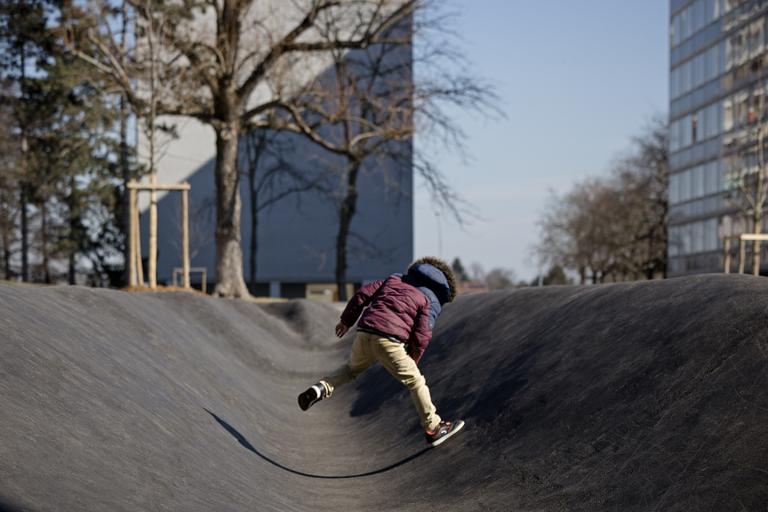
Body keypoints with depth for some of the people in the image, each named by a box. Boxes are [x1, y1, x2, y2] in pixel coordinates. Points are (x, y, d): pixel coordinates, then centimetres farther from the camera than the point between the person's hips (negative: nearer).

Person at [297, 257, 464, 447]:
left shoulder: (395, 279, 23)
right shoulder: (431, 302, 9)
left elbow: (363, 294, 17)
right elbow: (421, 336, -1)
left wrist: (347, 320, 25)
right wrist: (412, 360, 15)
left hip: (364, 334, 5)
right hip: (389, 342, -5)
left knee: (352, 367, 31)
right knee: (415, 381, 9)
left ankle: (322, 388, 9)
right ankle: (433, 428, 14)